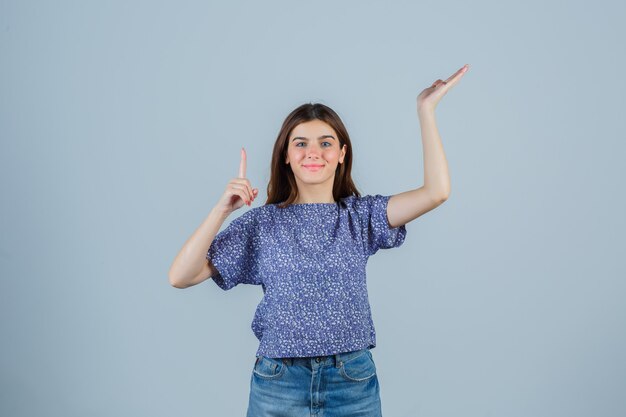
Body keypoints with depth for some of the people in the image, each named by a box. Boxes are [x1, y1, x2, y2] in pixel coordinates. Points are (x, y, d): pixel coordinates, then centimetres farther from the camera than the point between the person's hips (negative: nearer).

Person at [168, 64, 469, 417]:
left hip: (354, 379, 1)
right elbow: (181, 277, -7)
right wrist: (223, 210, -17)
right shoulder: (261, 222, -1)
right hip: (279, 382, -1)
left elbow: (437, 191, -11)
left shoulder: (361, 215, 2)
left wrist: (426, 109, -11)